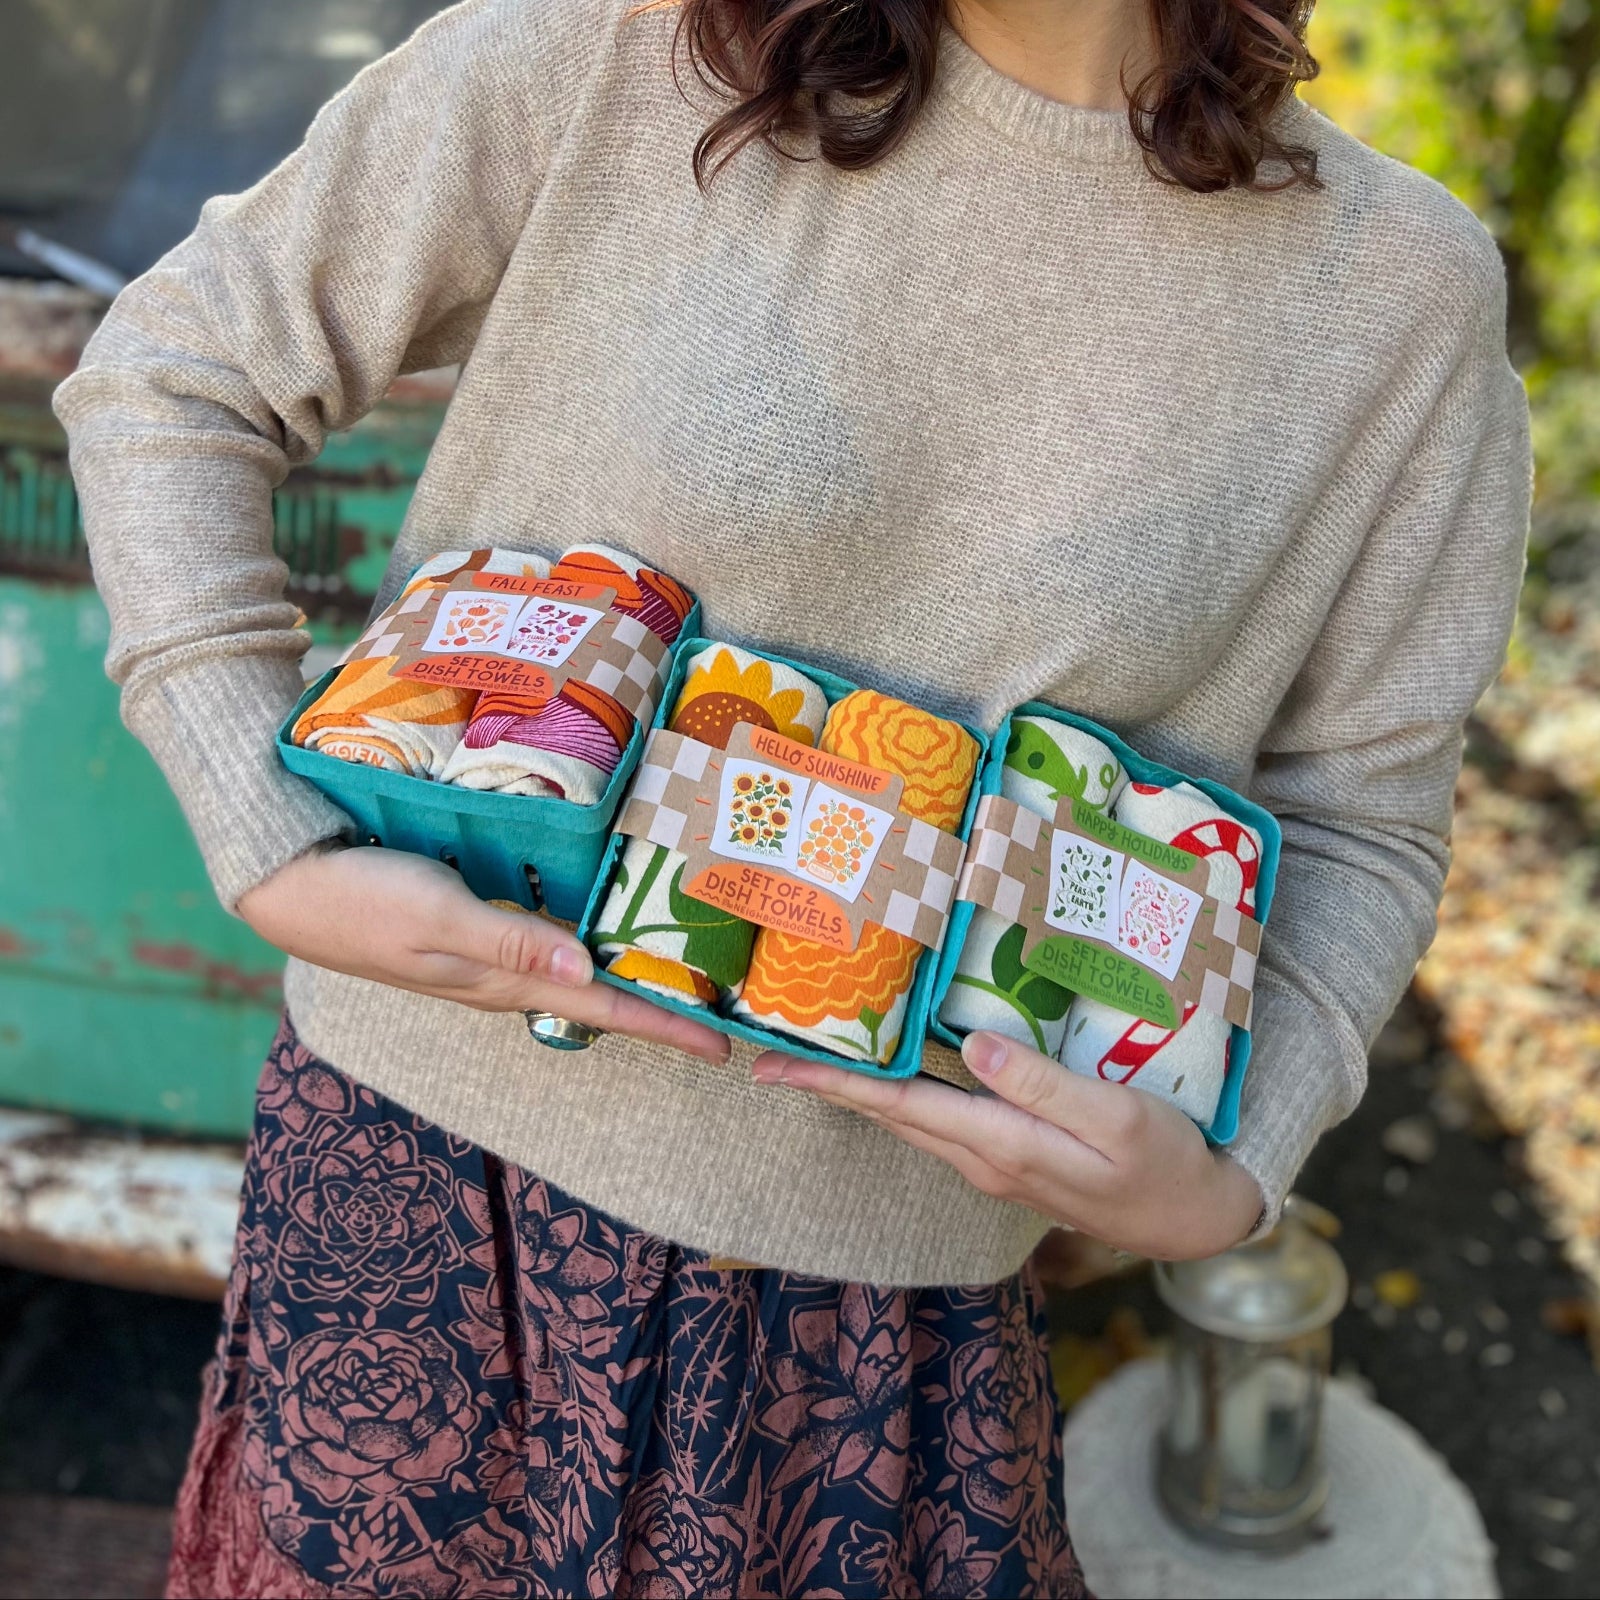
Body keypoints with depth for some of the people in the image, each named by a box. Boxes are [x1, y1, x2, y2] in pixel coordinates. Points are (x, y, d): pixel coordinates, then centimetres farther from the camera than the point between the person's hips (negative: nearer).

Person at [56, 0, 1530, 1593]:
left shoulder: (1405, 290, -5)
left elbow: (1356, 818, 3)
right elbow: (168, 375, -1)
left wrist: (1220, 1182, -14)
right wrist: (278, 863, -12)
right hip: (430, 1156, 1)